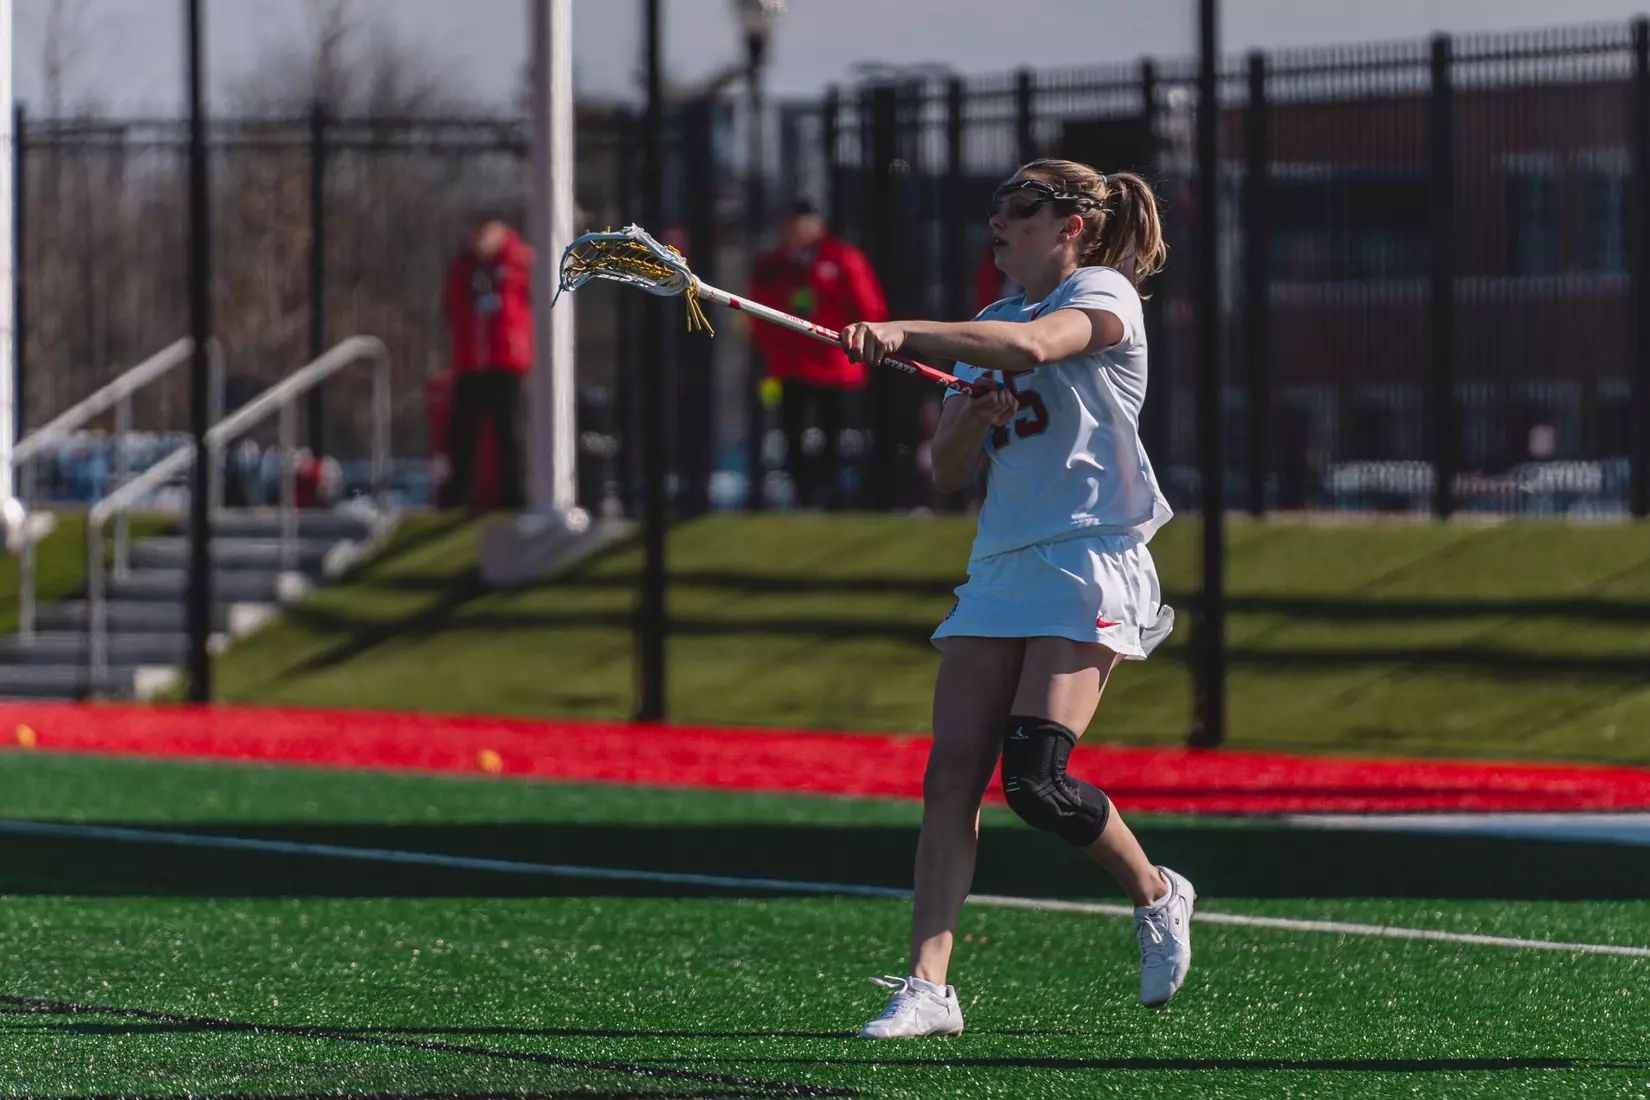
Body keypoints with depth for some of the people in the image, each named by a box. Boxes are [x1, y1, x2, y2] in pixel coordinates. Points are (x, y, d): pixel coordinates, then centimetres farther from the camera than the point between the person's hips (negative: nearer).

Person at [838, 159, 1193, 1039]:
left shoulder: (1102, 294, -2)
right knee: (951, 777, -8)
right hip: (999, 565, 7)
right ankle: (927, 988, -12)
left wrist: (904, 334, -33)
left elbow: (1031, 346, -25)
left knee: (1036, 781, -16)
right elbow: (947, 470, 17)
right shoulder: (989, 326, 20)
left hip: (1087, 562, -7)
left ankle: (1155, 894, 11)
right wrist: (969, 420, -5)